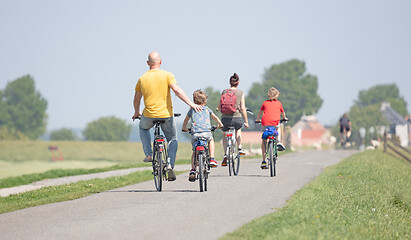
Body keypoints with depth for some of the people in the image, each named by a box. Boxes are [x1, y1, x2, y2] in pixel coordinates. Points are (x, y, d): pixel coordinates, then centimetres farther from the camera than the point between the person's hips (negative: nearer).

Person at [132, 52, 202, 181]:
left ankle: (148, 154, 20)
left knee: (143, 128, 35)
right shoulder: (167, 75, -5)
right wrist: (191, 104, -19)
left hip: (149, 115, 1)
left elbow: (136, 99, 12)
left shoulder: (142, 79, 3)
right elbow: (177, 90, -19)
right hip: (166, 115, -1)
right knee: (173, 140, 18)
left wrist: (137, 112, 31)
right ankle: (170, 166, -3)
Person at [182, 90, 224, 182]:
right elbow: (215, 117, 33)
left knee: (194, 152, 16)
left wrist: (184, 128, 50)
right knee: (211, 140, 33)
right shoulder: (207, 109, 20)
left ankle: (193, 170, 0)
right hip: (206, 132, 0)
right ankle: (212, 159, 21)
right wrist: (220, 124, 51)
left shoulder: (192, 110, 19)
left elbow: (186, 120, 31)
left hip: (195, 133, 0)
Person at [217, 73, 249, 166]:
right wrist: (246, 121, 3)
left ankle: (225, 154, 3)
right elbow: (243, 108, -4)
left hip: (225, 118, 1)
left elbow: (219, 108, 6)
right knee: (238, 129, 35)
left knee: (225, 135, 24)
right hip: (237, 118, -1)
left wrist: (218, 109, 31)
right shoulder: (240, 93, -1)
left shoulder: (224, 92, 4)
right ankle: (239, 147, 28)